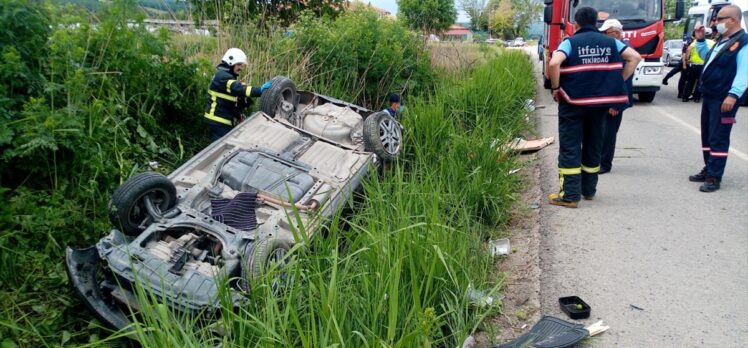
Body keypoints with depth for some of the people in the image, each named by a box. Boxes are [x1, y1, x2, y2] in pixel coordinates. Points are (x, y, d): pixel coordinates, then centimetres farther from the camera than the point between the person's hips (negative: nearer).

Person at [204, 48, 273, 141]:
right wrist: (260, 90, -36)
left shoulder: (229, 76, 19)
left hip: (227, 121, 10)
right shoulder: (222, 76, -14)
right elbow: (238, 89, -31)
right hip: (219, 121, -10)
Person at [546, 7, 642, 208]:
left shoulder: (570, 42, -3)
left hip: (573, 101, -4)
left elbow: (554, 63, -20)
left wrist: (555, 88, -8)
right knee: (593, 145, 17)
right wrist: (619, 82, 10)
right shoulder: (610, 42, 10)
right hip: (601, 101, 4)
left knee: (570, 147, 0)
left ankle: (570, 195, -2)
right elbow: (635, 57, 8)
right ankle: (589, 189, 26)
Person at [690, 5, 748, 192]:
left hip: (724, 100, -9)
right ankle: (708, 170, 26)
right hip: (709, 97, 9)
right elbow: (708, 59, 32)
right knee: (707, 136, 15)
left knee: (718, 138, -6)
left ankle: (714, 178, -2)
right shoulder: (722, 40, 16)